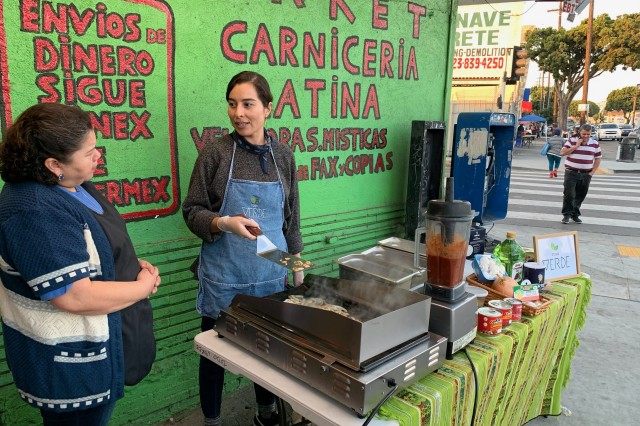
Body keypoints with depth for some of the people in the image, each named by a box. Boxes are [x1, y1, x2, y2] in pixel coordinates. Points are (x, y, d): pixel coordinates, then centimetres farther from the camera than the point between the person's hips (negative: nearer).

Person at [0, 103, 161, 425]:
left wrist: (133, 264, -1)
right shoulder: (36, 214, -30)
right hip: (68, 360, -9)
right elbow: (76, 297, -32)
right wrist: (143, 286, -18)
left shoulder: (70, 184, 0)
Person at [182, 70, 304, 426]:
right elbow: (192, 211, -5)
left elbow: (291, 216, 9)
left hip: (271, 273, 3)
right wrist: (224, 223, -23)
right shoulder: (215, 153, -8)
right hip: (223, 275, -2)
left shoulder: (283, 156, 1)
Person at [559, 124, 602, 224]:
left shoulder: (595, 144, 7)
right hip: (571, 173, -3)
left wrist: (592, 172, 2)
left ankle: (575, 215, 20)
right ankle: (567, 214, 1)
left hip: (586, 174, 3)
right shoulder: (572, 141, 0)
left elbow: (598, 158, 11)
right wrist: (576, 146, -15)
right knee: (569, 194, -9)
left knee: (580, 196, 8)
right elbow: (562, 153, -9)